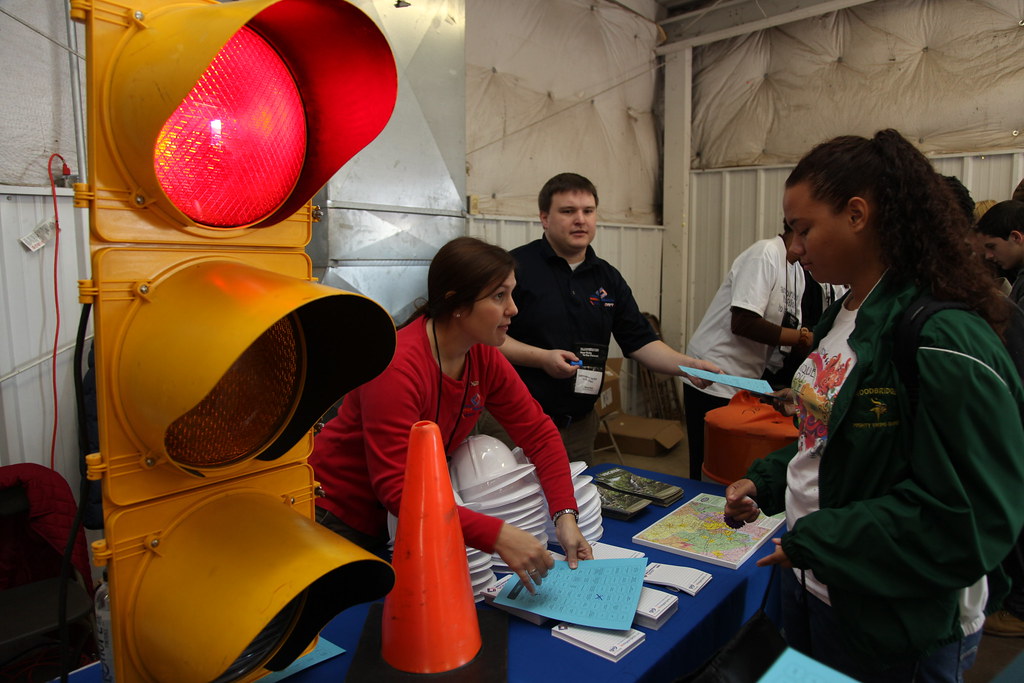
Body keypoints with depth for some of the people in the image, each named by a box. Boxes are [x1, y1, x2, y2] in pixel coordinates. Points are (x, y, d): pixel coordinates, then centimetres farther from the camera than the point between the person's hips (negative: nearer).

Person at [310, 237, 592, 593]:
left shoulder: (483, 357, -9)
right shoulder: (397, 367, -32)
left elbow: (539, 433, -4)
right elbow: (395, 487, -35)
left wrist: (565, 516, -16)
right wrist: (497, 535, -41)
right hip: (337, 516, -6)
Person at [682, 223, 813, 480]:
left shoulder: (798, 271, 12)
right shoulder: (765, 253, -16)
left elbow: (789, 332, 13)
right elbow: (742, 323, -23)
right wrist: (801, 337, -16)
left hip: (745, 382, 9)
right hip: (713, 381, -9)